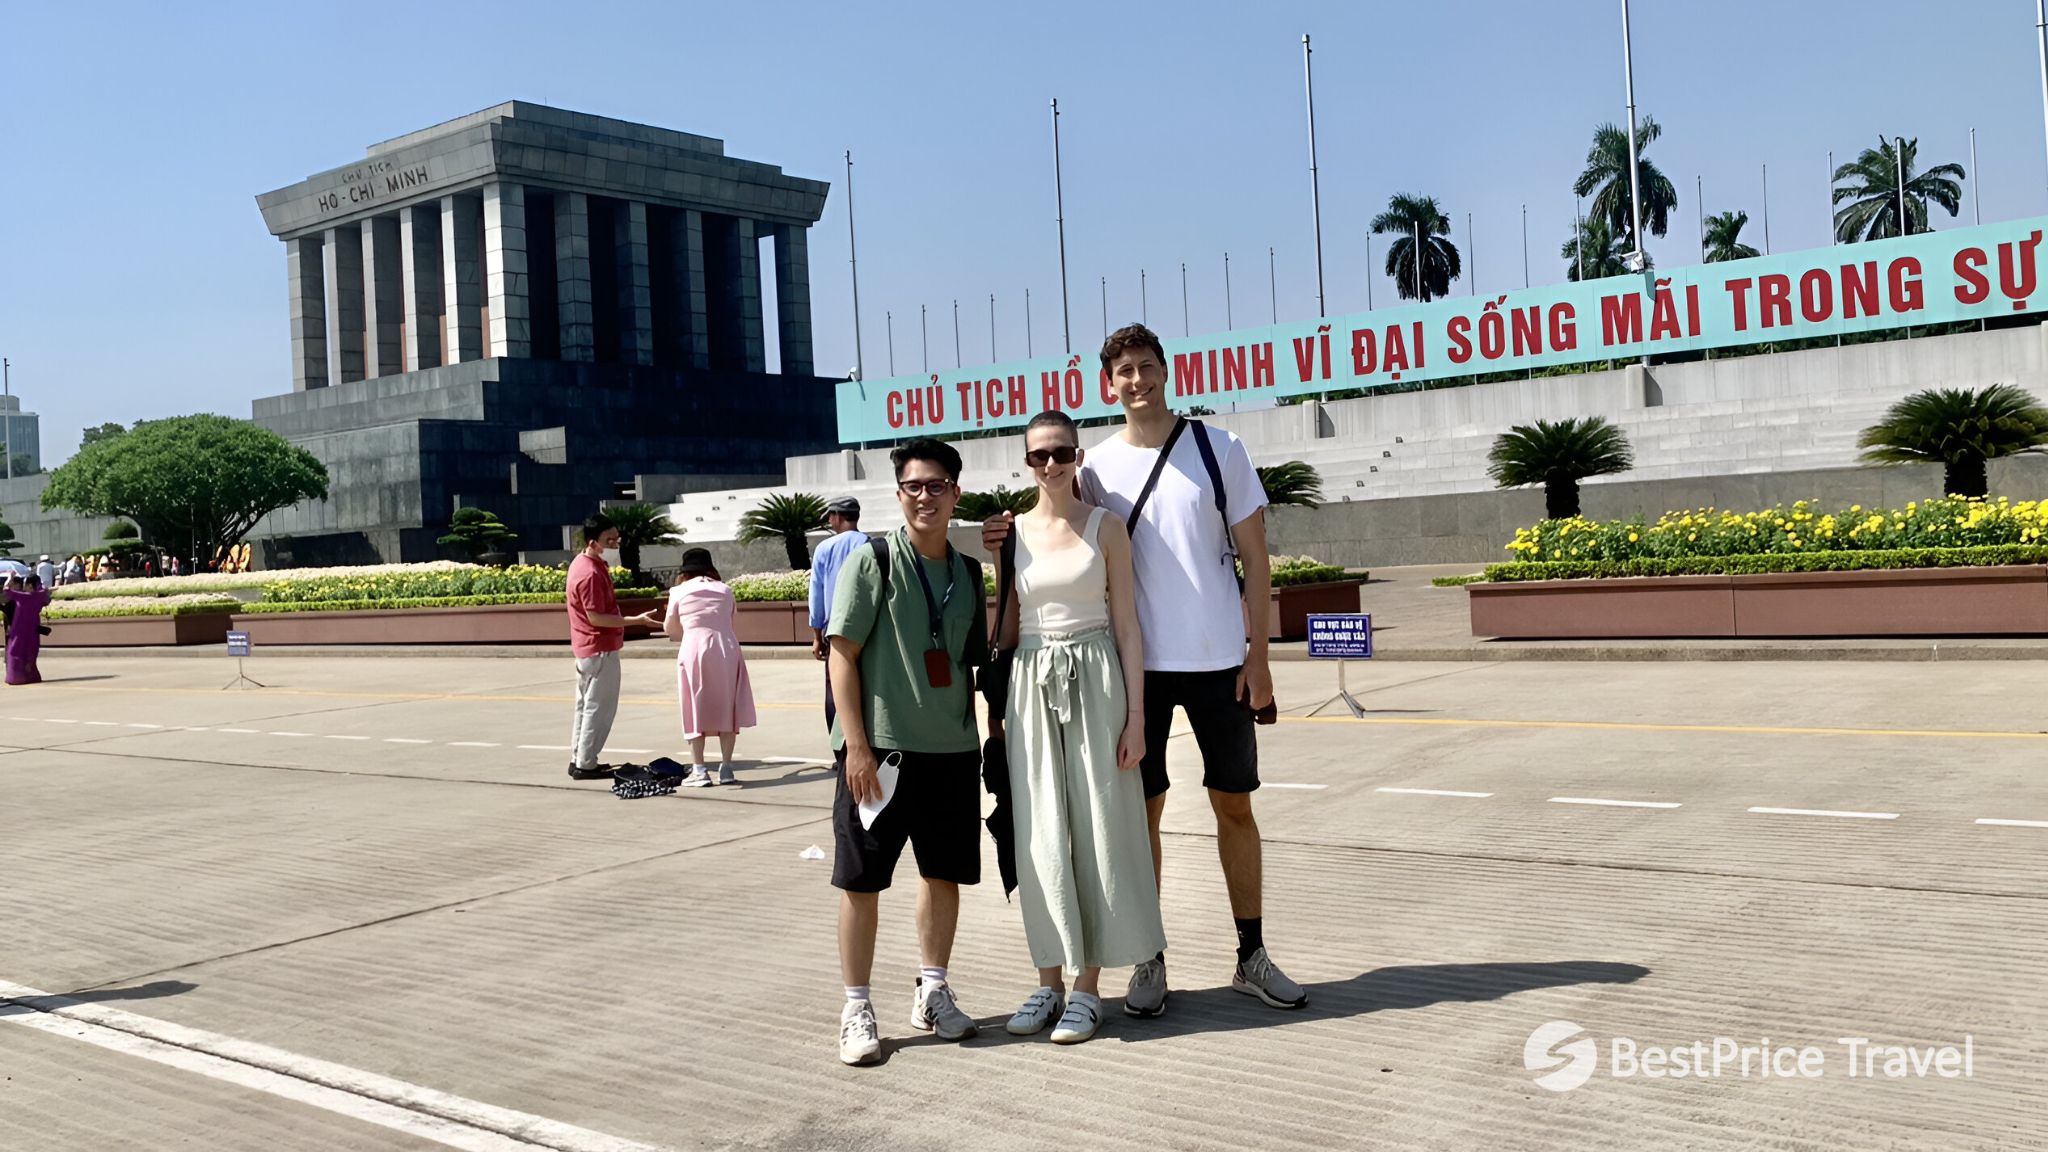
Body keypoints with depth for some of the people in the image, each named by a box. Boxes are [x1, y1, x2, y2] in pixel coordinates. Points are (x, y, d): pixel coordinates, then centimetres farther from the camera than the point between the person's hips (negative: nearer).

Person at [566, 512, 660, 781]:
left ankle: (579, 759, 22)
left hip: (586, 647, 10)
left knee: (586, 704, 16)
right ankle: (586, 765, 2)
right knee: (599, 707, -3)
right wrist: (636, 620, -25)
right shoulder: (591, 573, -23)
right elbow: (595, 617, -24)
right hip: (600, 648, -10)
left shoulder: (582, 562, 9)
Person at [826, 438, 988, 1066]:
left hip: (953, 749, 5)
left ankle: (932, 991, 28)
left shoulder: (968, 572, 10)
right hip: (881, 748, -5)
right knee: (861, 879, 1)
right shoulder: (871, 562, -5)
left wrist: (986, 731, 10)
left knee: (945, 873, 12)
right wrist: (857, 745, -14)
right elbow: (842, 655, -8)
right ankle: (857, 1008, 13)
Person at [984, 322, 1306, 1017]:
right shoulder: (1096, 466, 3)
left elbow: (1254, 559, 1)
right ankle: (1149, 961, 16)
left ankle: (1252, 957, 19)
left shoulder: (1219, 450, 0)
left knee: (1234, 804, 8)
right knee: (1141, 809, 5)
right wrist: (1010, 544, -10)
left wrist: (1257, 659, -5)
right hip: (1138, 665, 0)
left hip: (1220, 660, 0)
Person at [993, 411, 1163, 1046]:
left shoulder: (1106, 527, -1)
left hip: (1094, 680, -3)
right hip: (1030, 685, 3)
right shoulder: (1012, 532, 7)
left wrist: (1136, 716, -7)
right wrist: (999, 706, 8)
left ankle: (1088, 987, 11)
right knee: (1039, 833, 5)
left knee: (1096, 828, 1)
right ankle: (1050, 980, 17)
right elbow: (1008, 624, 12)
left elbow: (1127, 625, -2)